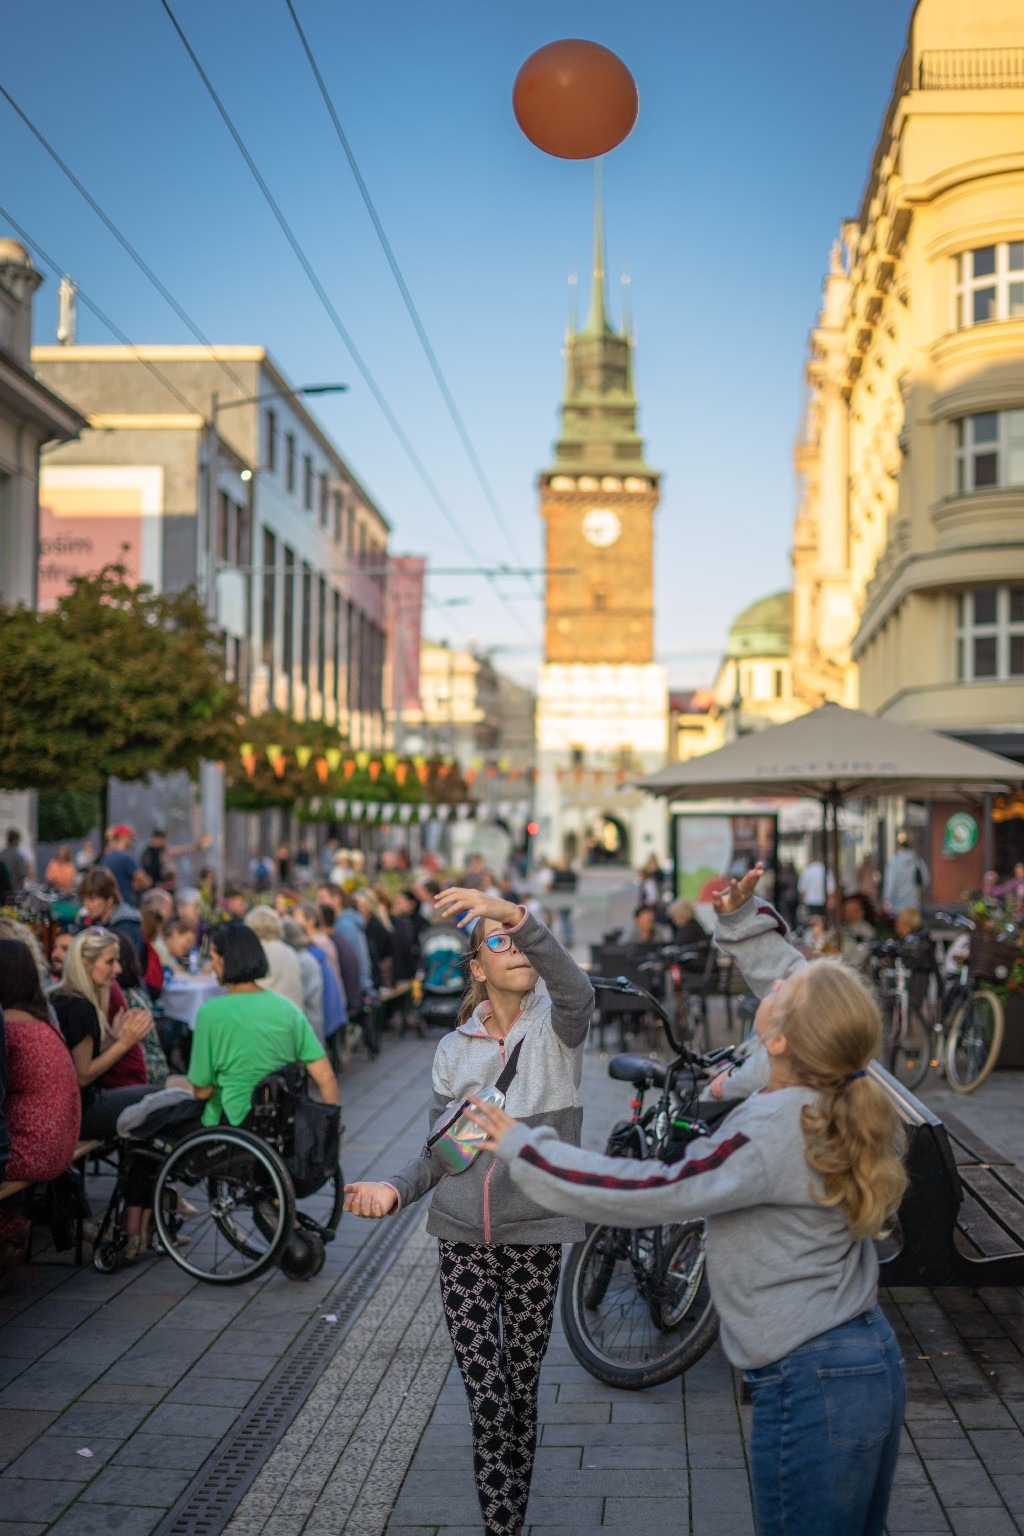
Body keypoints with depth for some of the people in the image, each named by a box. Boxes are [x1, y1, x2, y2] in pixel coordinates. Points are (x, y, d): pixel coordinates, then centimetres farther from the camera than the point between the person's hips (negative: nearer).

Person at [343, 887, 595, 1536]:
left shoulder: (556, 1026, -2)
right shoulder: (455, 1049, 9)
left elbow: (576, 990, -28)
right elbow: (440, 1152, 11)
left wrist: (517, 914, -42)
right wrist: (395, 1188, -10)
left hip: (535, 1235, -2)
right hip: (465, 1237, 2)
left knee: (522, 1393, 10)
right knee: (489, 1401, -5)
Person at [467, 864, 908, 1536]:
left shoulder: (774, 1132, -26)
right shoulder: (844, 1096, -3)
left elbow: (650, 1192, -19)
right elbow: (809, 992, 16)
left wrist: (523, 1149, -12)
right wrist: (743, 920, 14)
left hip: (811, 1388, -9)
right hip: (876, 1362, 9)